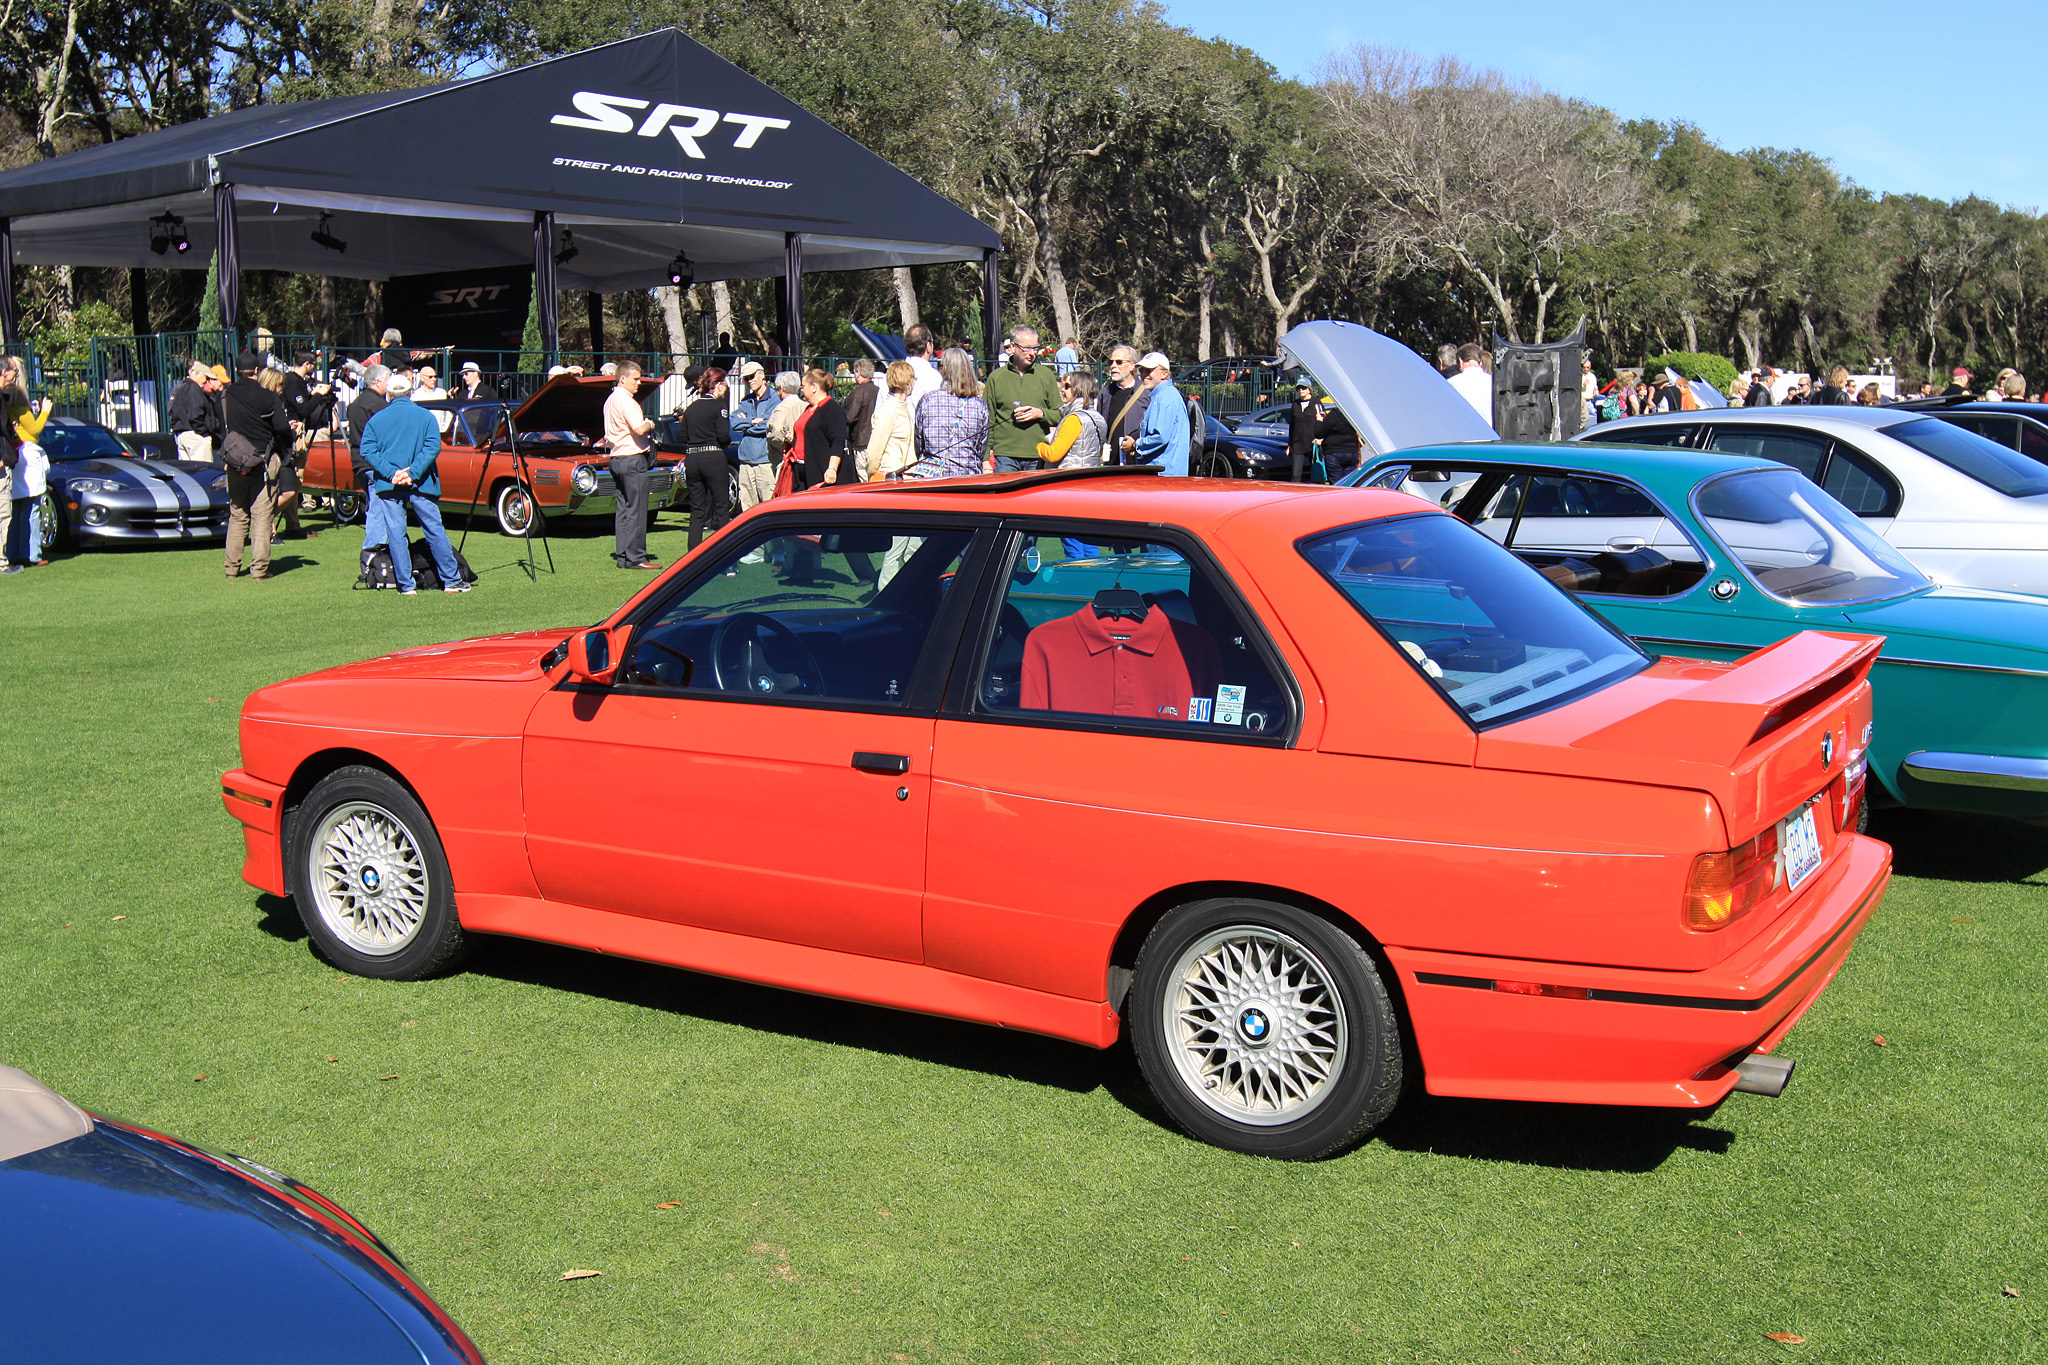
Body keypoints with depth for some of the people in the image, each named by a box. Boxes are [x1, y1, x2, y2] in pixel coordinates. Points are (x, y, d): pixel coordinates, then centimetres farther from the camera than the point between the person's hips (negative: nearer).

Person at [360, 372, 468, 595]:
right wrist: (413, 473, -13)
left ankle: (406, 585, 2)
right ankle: (452, 580, 9)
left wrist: (391, 473, -12)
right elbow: (433, 447, -10)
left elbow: (367, 450, -5)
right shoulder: (425, 416, 2)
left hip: (388, 486, 1)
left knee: (395, 535, 4)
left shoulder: (376, 419, 6)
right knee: (435, 531, 6)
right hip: (421, 485, 0)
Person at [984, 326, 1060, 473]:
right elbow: (988, 419, 9)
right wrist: (987, 455, 2)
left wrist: (1040, 413, -9)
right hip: (1005, 455, -1)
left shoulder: (1046, 375, 10)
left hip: (1039, 457, 1)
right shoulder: (996, 377, 7)